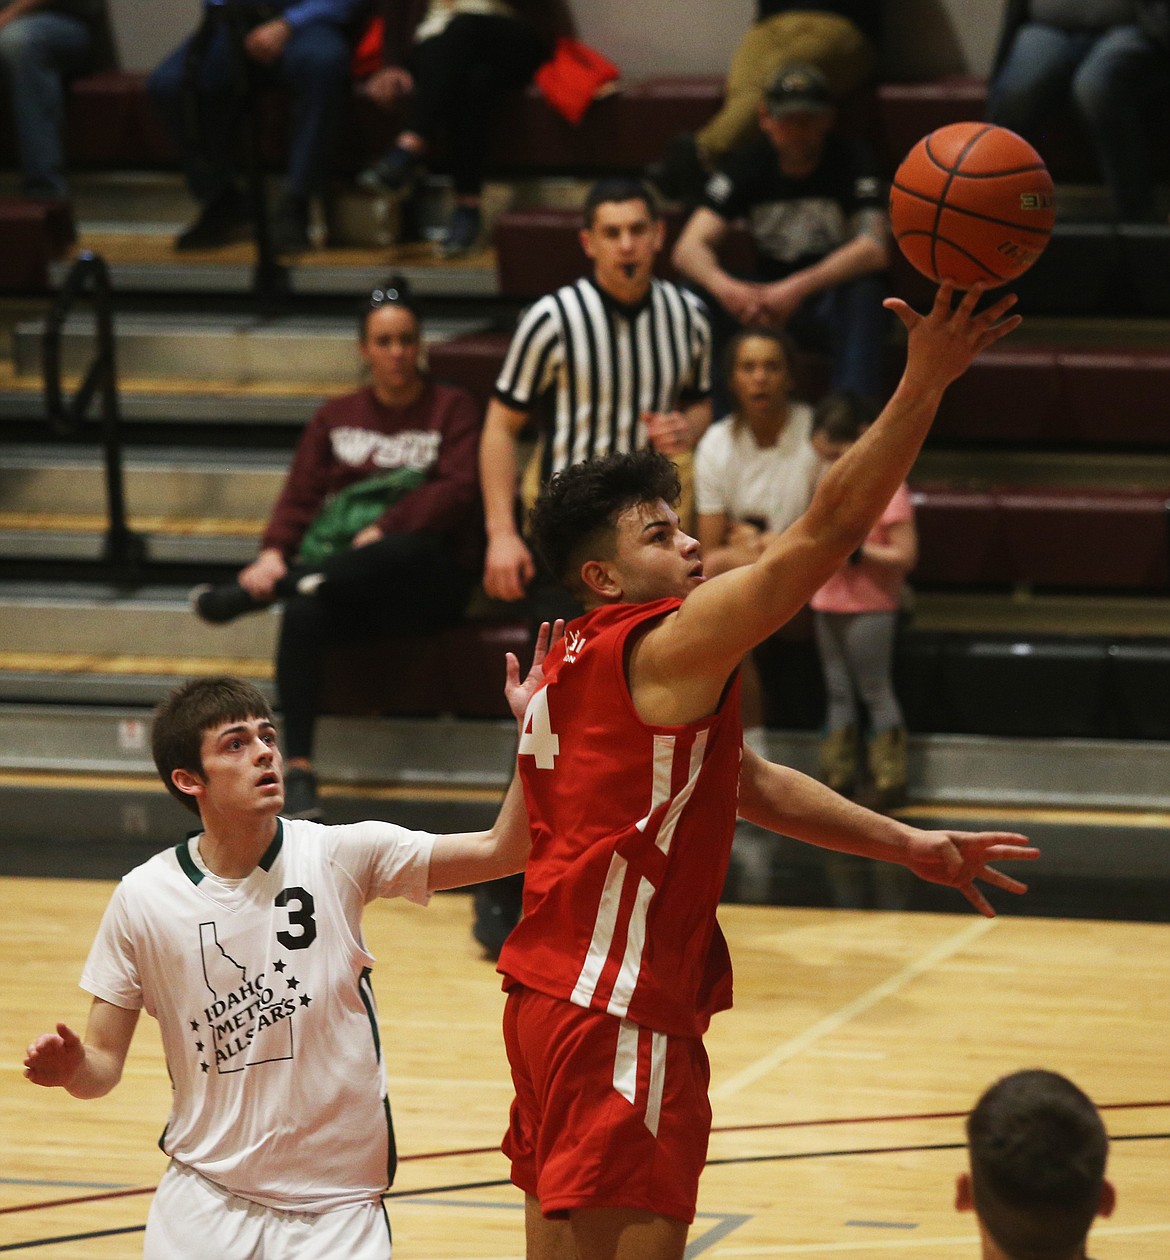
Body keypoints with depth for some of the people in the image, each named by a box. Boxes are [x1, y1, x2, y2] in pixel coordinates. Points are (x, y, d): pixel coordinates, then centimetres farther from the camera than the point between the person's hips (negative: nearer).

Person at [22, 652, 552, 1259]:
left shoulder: (339, 856, -8)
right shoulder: (143, 898, -6)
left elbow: (499, 850, -12)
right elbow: (104, 1064, -1)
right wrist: (72, 1067, -23)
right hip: (204, 1200, 1)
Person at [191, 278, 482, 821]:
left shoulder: (452, 409, 10)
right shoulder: (337, 416, 19)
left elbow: (457, 491, -6)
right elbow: (300, 496, 8)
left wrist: (384, 530, -20)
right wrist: (274, 551, -14)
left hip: (430, 579, -2)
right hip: (346, 579, 2)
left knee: (407, 549, -41)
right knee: (303, 612, -35)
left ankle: (246, 595, -36)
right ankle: (299, 773, -35)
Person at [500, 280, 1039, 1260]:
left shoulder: (584, 662, 17)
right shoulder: (665, 649, -12)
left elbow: (752, 784, 21)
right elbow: (825, 533, -20)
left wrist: (910, 846, 18)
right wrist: (925, 382, -20)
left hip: (555, 998, 10)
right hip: (619, 1021, -10)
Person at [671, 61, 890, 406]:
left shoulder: (850, 161, -11)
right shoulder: (747, 166, -2)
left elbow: (874, 249, -24)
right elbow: (688, 248, -12)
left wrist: (798, 288, -35)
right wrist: (726, 288, -35)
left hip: (834, 301, -3)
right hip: (768, 298, 3)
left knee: (864, 291, -36)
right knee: (703, 296, -23)